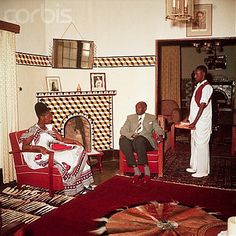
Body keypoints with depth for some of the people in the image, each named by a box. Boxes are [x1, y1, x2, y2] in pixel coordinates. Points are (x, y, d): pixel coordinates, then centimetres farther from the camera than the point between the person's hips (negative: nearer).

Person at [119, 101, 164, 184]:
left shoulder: (152, 118, 20)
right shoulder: (130, 117, 22)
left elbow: (158, 129, 12)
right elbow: (123, 130, 9)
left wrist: (160, 135, -12)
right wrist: (132, 134, -11)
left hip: (146, 141, -2)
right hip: (132, 140, 3)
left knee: (138, 140, -38)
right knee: (123, 140, -32)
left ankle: (146, 170, -26)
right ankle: (136, 171, -29)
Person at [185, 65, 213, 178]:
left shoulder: (207, 87, -15)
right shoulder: (199, 86, 13)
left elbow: (202, 106, -20)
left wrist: (194, 122, -21)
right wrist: (189, 118, 17)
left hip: (202, 123, -9)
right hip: (195, 121, 9)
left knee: (201, 145, -1)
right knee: (194, 144, 16)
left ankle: (203, 171, 9)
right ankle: (195, 166, 29)